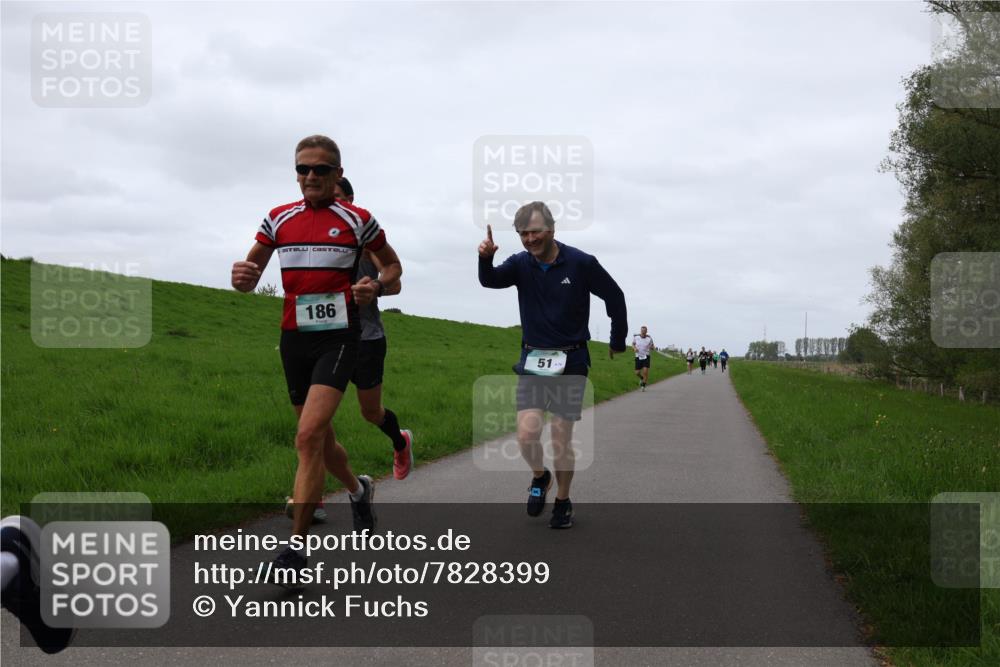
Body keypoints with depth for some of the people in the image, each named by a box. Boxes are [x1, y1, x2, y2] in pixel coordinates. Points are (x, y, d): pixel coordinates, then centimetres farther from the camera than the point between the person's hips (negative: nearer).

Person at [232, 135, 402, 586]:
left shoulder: (357, 220, -1)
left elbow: (393, 265, 11)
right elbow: (250, 276, 11)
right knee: (320, 438, 15)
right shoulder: (279, 219, 7)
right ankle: (359, 490, 46)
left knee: (309, 436, -19)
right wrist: (242, 277, -14)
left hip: (338, 338, -5)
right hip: (294, 337, 5)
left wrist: (375, 286, -12)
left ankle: (294, 549, -15)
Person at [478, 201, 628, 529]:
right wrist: (485, 259, -41)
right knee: (527, 434, -11)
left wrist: (618, 342, 10)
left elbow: (614, 297, 2)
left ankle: (563, 501, 22)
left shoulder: (581, 263, -9)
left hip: (570, 361, -2)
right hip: (533, 359, 2)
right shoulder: (521, 264, -1)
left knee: (561, 439, 0)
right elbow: (490, 281, -19)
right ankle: (539, 477, 21)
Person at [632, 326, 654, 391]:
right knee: (637, 373, 1)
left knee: (645, 371, -16)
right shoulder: (636, 337, -5)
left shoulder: (649, 338, -8)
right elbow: (633, 344, 12)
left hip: (646, 357, -2)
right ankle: (642, 378, 38)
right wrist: (634, 348, -10)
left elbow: (652, 347, 4)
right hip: (638, 357, 2)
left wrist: (654, 347, -20)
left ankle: (643, 386, -1)